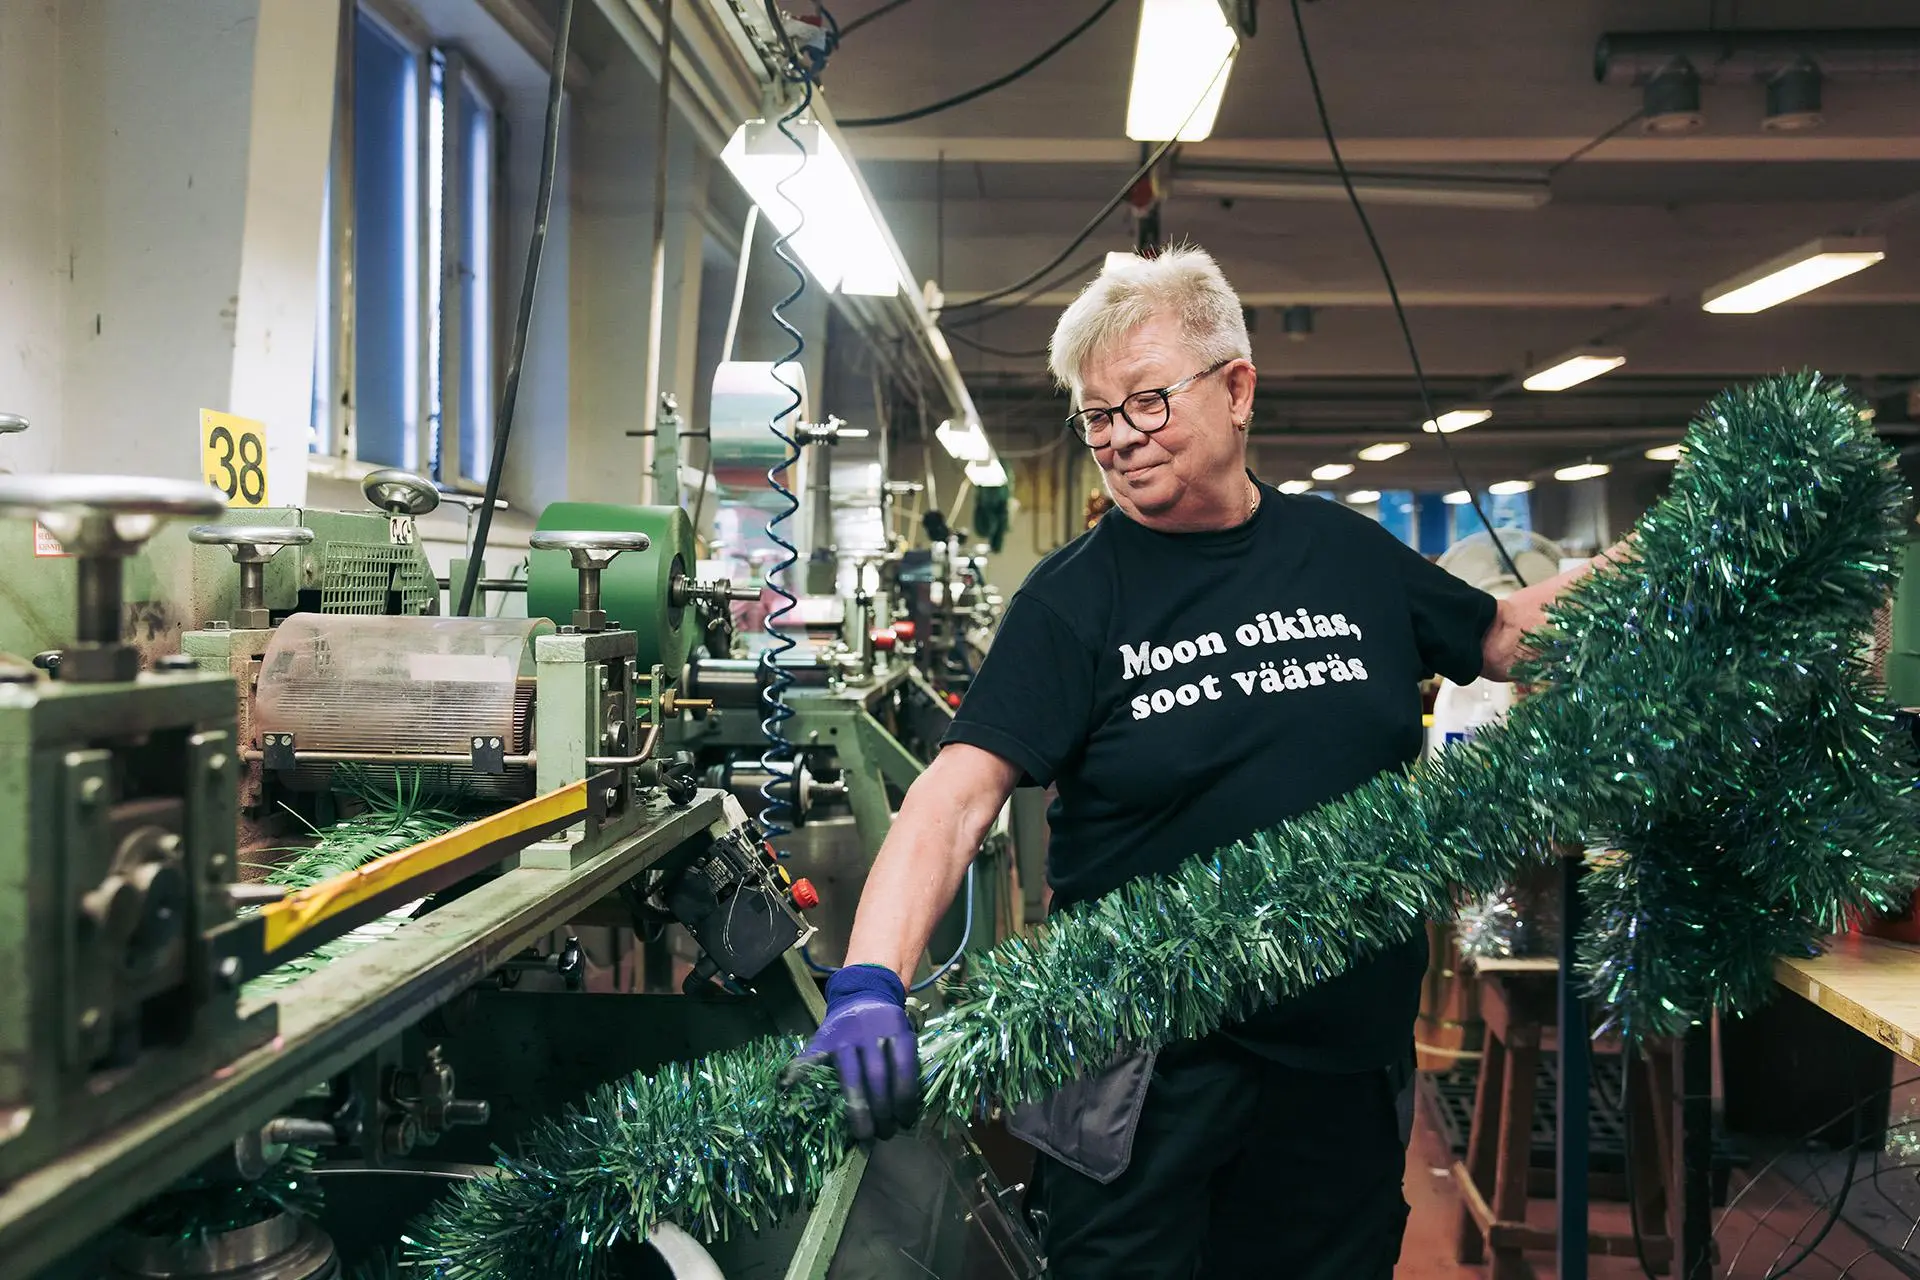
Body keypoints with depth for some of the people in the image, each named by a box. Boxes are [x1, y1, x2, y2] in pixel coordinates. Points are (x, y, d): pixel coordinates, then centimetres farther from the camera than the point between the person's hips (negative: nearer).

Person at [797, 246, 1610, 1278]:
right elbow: (957, 795, -19)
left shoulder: (1352, 556, 3)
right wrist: (872, 982, -33)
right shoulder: (1075, 599, -8)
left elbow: (1501, 637, 20)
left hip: (1349, 1057, 4)